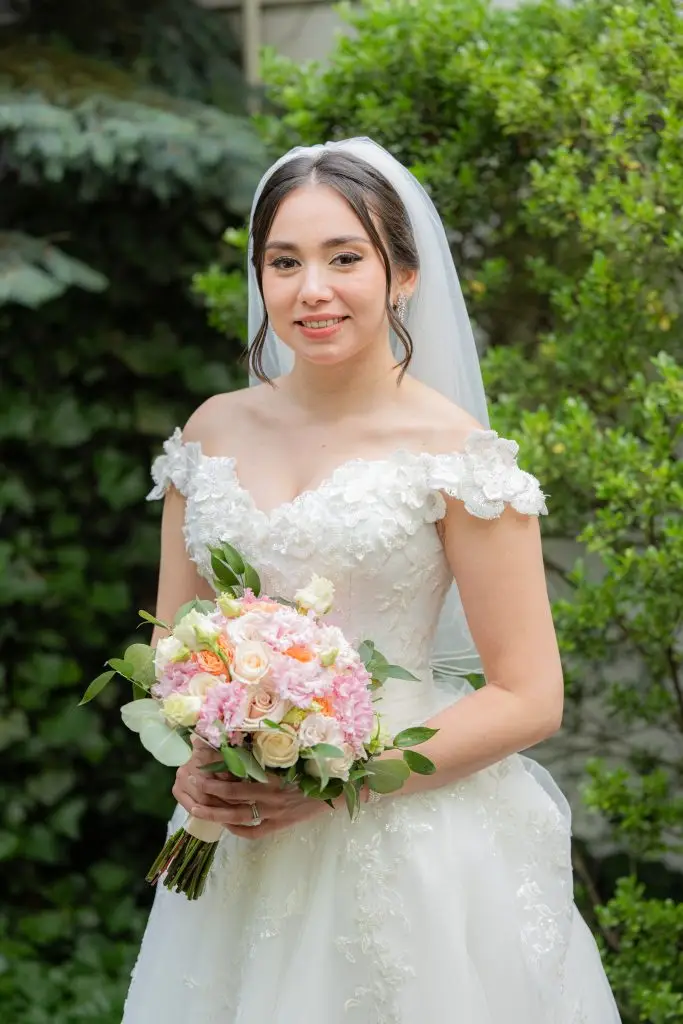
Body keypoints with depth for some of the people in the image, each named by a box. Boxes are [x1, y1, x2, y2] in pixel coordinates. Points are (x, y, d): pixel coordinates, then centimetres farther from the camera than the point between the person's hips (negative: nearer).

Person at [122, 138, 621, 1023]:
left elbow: (529, 700, -10)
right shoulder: (214, 433, 5)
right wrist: (195, 762, -8)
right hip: (236, 848, 4)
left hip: (404, 844, -4)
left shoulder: (452, 452, -9)